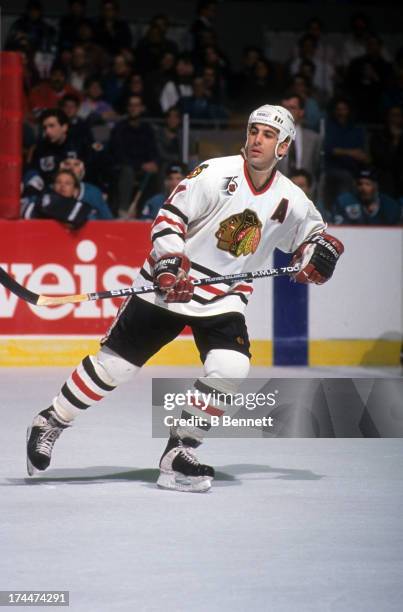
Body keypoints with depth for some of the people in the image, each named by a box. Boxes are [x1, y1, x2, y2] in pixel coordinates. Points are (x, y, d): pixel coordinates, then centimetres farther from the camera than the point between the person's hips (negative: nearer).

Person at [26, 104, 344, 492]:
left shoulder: (291, 201, -1)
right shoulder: (217, 173, -12)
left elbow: (312, 235, 15)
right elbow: (170, 215, -11)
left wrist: (321, 251, -7)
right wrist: (168, 261, -24)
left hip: (225, 297, 3)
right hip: (170, 284, -3)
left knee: (230, 367, -21)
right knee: (115, 362, 1)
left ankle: (178, 456, -8)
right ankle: (51, 422, 21)